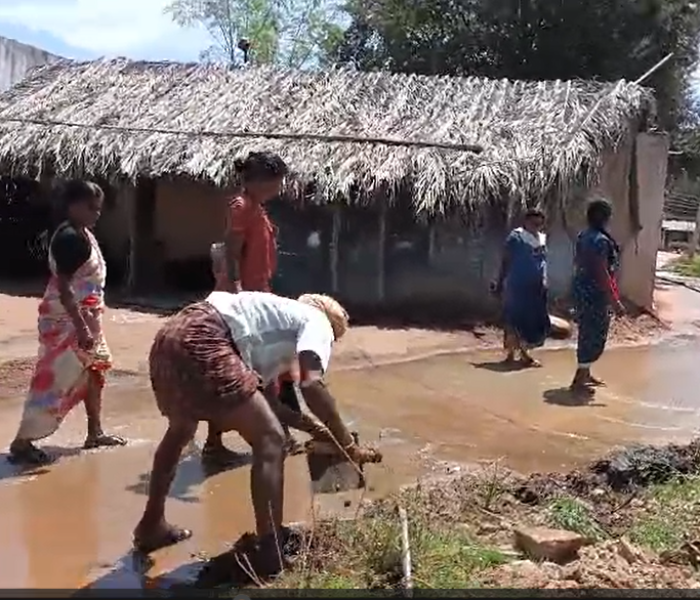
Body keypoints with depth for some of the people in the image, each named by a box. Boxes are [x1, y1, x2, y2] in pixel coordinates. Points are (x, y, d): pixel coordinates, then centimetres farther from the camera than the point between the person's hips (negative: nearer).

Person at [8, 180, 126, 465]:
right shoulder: (68, 238, -20)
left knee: (93, 372, 17)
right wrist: (81, 327, -26)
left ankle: (94, 433, 28)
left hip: (84, 317, 10)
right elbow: (63, 287, -24)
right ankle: (21, 442, 1)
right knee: (55, 379, -6)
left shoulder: (84, 235, 10)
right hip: (66, 320, -10)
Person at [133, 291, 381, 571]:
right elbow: (311, 385, -7)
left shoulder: (278, 317, 35)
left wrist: (311, 426, 32)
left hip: (171, 336, 10)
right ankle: (271, 557, -5)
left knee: (180, 431, 33)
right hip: (200, 342, -10)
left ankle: (151, 527, 49)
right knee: (270, 441, -5)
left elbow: (258, 394, 31)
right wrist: (348, 445, -1)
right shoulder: (316, 320, 12)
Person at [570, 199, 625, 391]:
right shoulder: (600, 240, -20)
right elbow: (602, 273, -23)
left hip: (582, 289, 9)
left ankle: (585, 374, 29)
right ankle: (579, 379, 3)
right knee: (595, 335, -1)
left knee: (587, 333, 18)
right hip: (595, 293, -9)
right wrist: (615, 301, -21)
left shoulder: (583, 236, 8)